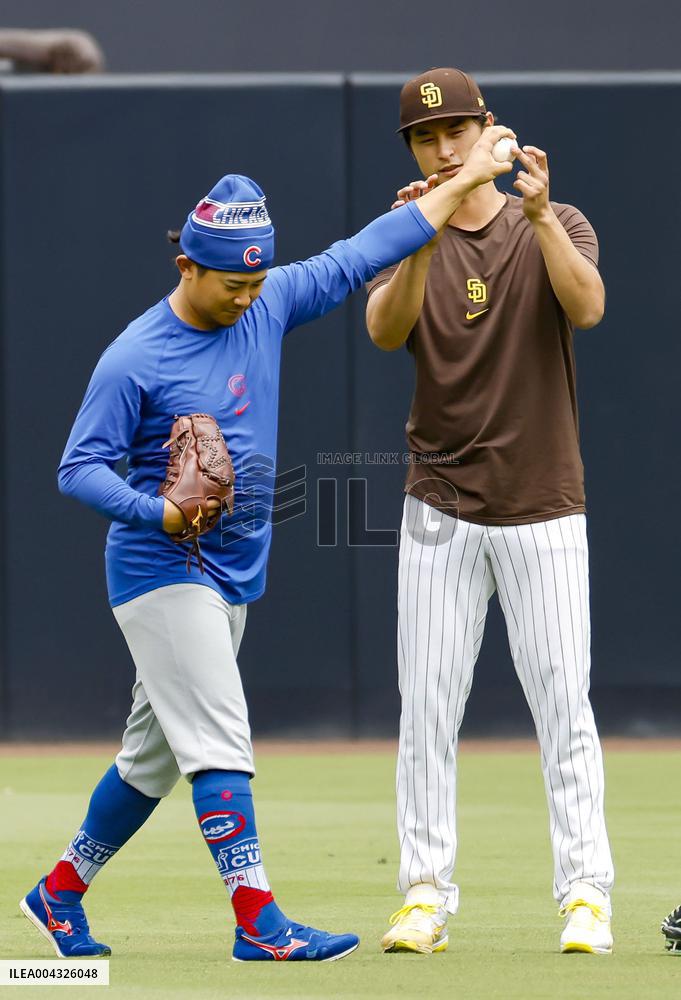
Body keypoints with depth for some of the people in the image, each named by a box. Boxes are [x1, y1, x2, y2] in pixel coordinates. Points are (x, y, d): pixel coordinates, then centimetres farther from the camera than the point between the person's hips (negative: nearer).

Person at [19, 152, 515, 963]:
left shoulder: (268, 307, 4)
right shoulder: (133, 361, -14)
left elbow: (357, 257, 7)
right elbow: (79, 469, -12)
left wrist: (467, 180, 6)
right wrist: (161, 512, -28)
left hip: (233, 574, 7)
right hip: (159, 570, -7)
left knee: (155, 757, 14)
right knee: (220, 745, -14)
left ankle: (59, 895, 26)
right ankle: (258, 923, -17)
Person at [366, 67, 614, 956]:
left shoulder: (555, 228, 2)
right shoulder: (403, 247, 7)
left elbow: (587, 305, -19)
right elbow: (385, 330, -14)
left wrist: (539, 215, -32)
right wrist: (422, 243, -30)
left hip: (543, 508, -2)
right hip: (441, 510, 2)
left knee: (563, 705, -3)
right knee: (426, 708, 0)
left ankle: (586, 895, 1)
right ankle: (426, 897, 4)